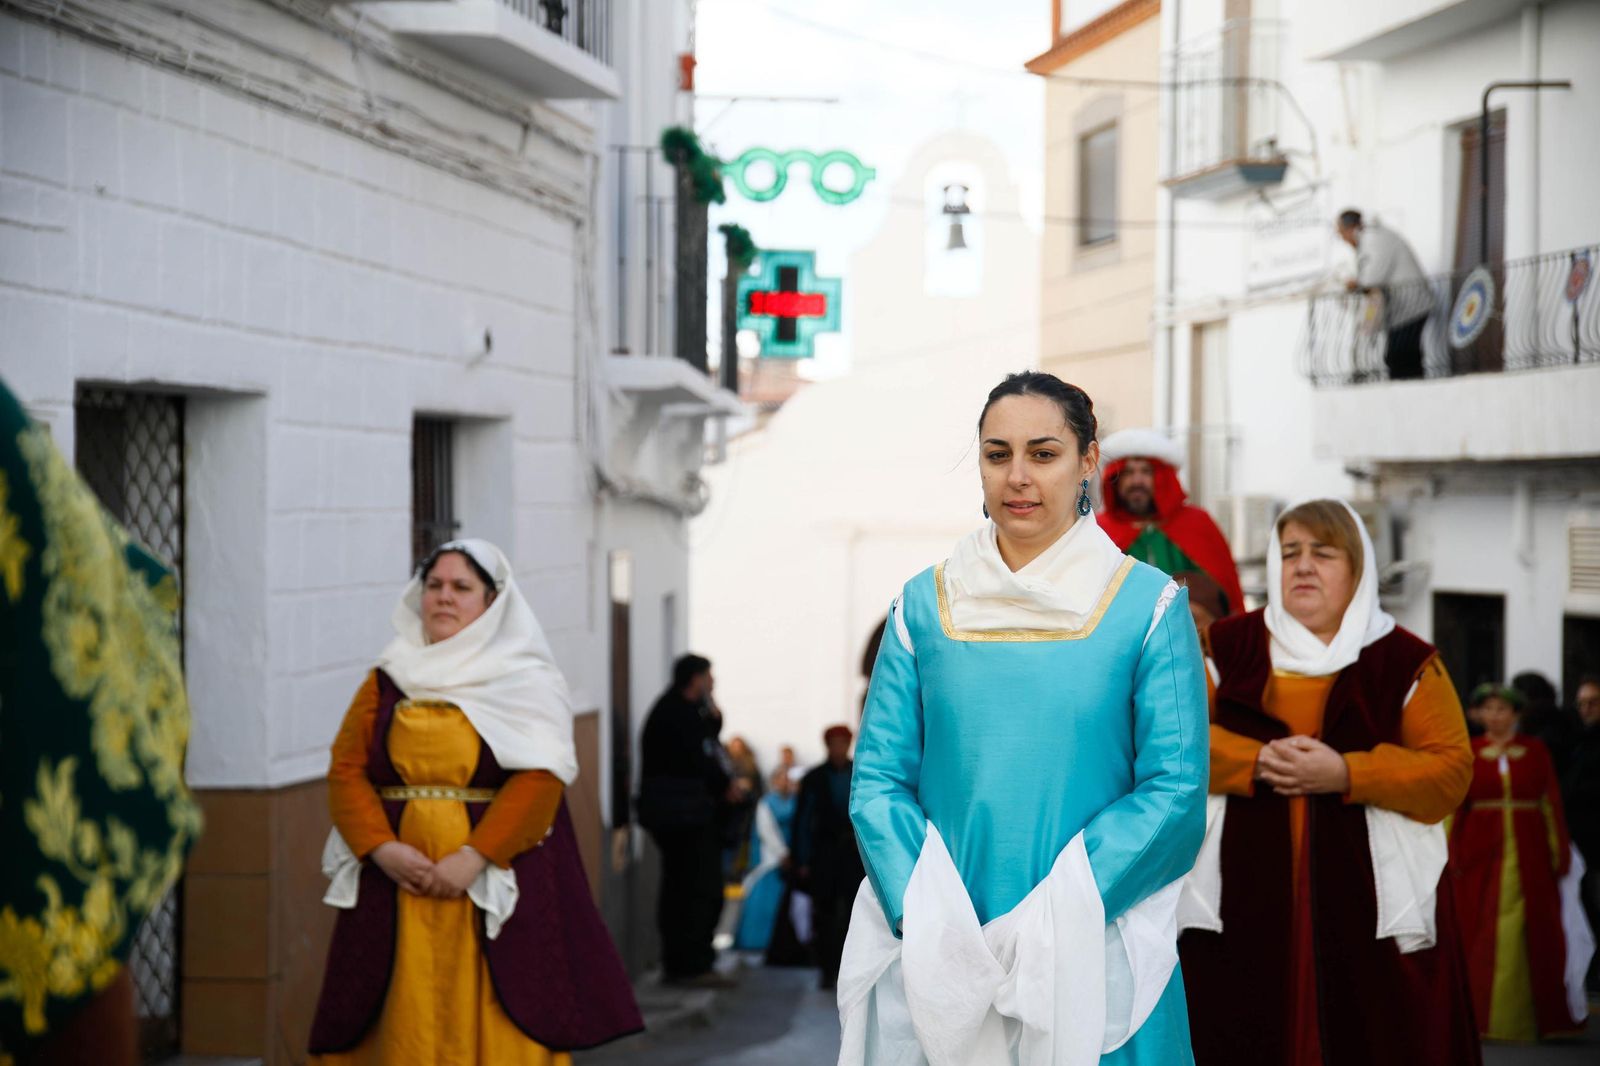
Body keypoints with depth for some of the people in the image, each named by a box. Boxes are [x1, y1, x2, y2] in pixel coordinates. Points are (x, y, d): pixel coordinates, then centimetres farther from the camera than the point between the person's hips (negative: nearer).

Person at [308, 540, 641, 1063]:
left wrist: (474, 857, -18)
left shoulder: (526, 684, 4)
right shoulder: (386, 682, 13)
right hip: (397, 882, 3)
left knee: (498, 1022, -5)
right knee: (406, 1023, 0)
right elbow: (346, 771, 4)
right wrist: (382, 849, -11)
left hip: (495, 887, -3)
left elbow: (539, 780, -8)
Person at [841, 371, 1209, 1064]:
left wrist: (1051, 920, -16)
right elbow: (878, 781, 3)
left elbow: (1176, 790, -6)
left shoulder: (1149, 606, 0)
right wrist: (932, 925, -13)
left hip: (1093, 960, -1)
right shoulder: (925, 605, 6)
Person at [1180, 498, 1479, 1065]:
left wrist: (1346, 774, -16)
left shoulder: (1406, 661, 5)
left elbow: (1451, 770, -2)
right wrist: (1257, 762, -15)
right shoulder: (1226, 646, 10)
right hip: (1244, 904, 1)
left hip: (1369, 906, -1)